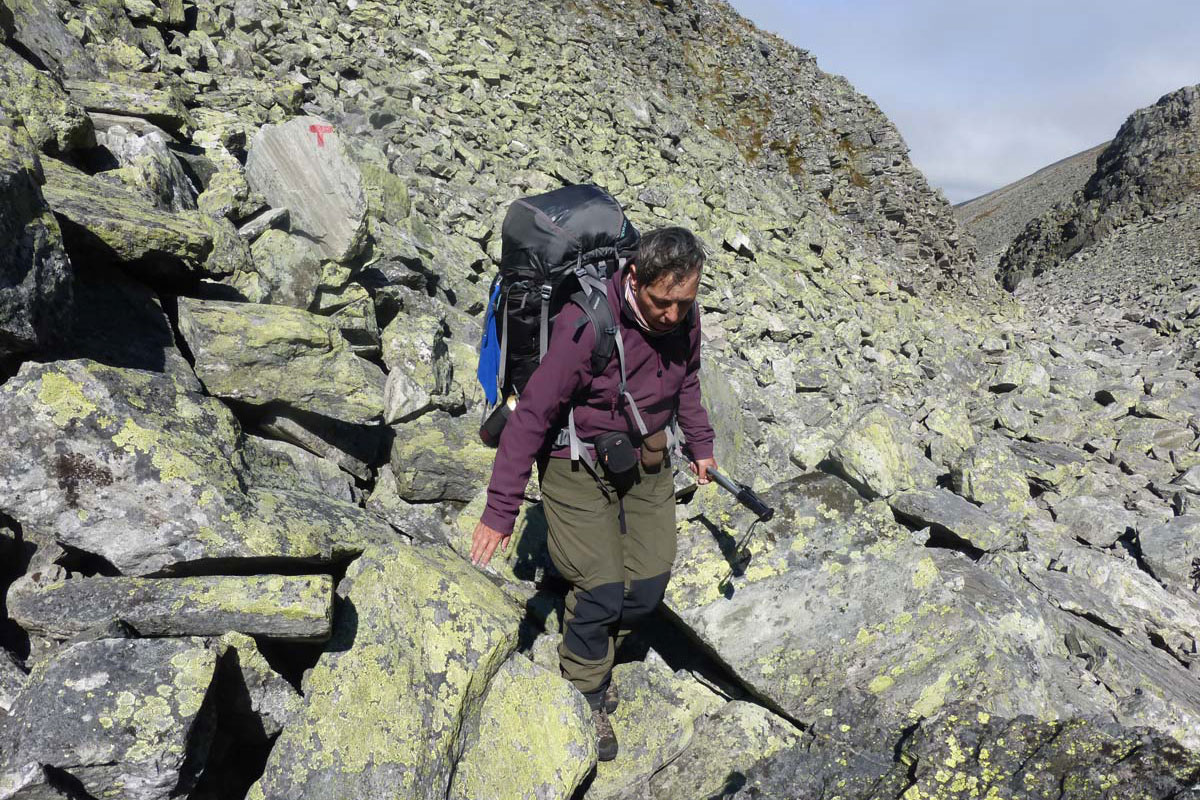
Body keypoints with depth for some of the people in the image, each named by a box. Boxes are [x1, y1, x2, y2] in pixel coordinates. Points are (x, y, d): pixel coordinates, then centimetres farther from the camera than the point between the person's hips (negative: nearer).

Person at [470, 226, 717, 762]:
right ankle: (586, 696, 22)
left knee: (649, 584, 7)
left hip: (644, 459, 6)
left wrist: (699, 443, 21)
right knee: (602, 590, -7)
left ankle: (595, 657, 36)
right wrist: (500, 511, -23)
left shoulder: (683, 316, -9)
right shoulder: (586, 326, -30)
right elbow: (531, 416, -26)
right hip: (578, 465, -6)